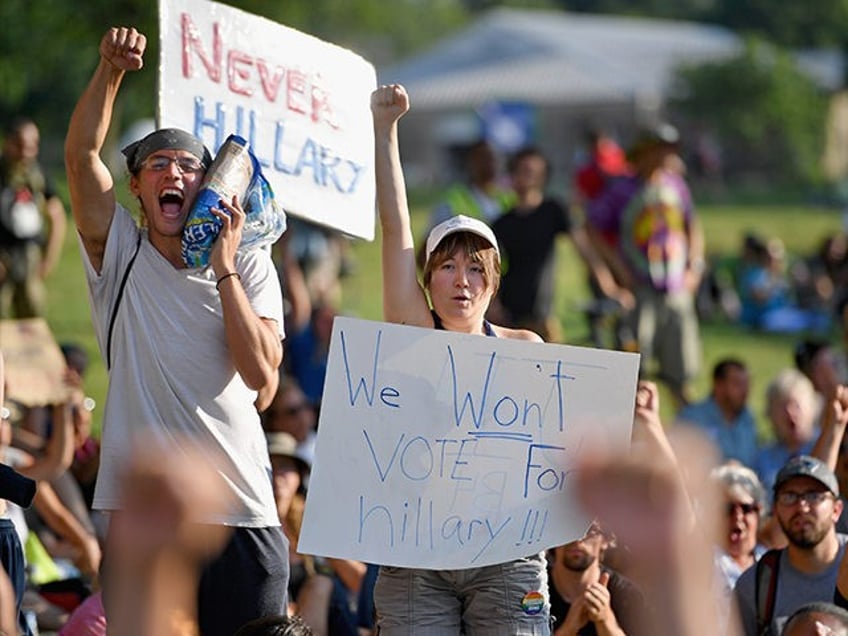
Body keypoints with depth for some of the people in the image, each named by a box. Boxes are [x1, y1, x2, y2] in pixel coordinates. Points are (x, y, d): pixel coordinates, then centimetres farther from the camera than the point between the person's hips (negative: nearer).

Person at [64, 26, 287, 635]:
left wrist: (224, 267, -9)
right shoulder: (119, 254, 7)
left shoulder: (251, 267, 7)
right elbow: (81, 155, -7)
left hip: (242, 513, 0)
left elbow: (260, 373, -8)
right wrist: (111, 70, -19)